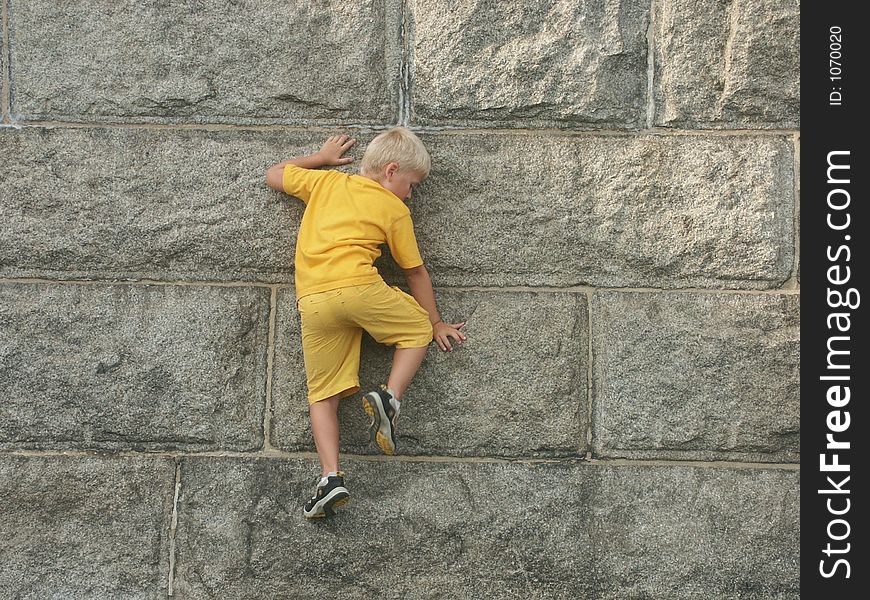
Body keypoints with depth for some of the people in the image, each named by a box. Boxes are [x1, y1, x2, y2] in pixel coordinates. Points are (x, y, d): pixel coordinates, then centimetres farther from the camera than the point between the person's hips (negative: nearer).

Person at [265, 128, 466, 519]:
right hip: (359, 287, -3)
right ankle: (390, 397, -3)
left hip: (312, 302, 4)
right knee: (419, 328, 21)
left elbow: (274, 175, 37)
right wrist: (436, 323, 30)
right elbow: (415, 272, 20)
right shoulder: (394, 210, 14)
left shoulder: (325, 182, 23)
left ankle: (331, 476, -9)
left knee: (322, 395, 8)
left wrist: (320, 157, 46)